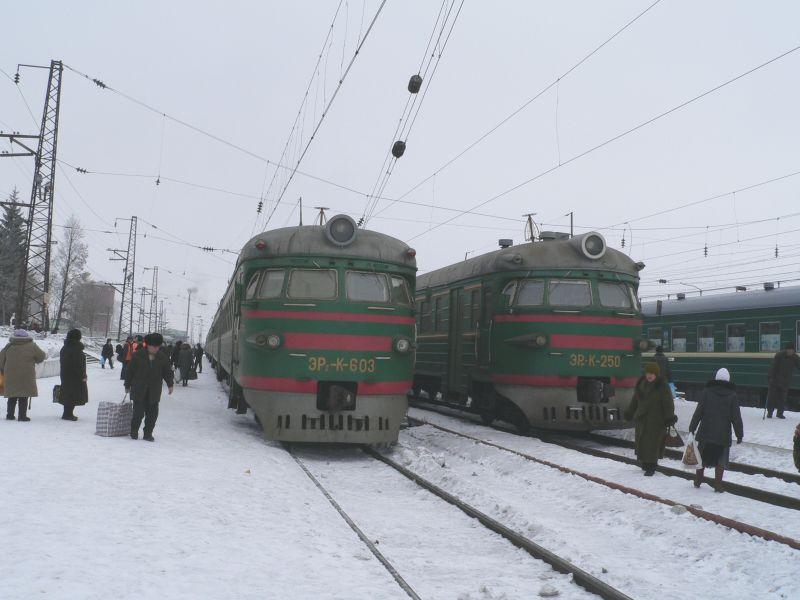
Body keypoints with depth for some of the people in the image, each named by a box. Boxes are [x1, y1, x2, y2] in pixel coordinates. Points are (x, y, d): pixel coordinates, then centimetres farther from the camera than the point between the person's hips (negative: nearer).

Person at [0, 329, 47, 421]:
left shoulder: (9, 346, 5)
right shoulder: (32, 346, -2)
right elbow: (42, 356, 5)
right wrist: (33, 360, 24)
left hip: (11, 376, 3)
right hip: (26, 376, -3)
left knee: (12, 396, 14)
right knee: (24, 396, 1)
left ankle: (10, 414, 18)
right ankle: (22, 415, -1)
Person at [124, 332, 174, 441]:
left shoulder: (163, 357, 6)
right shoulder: (138, 355, -2)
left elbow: (167, 372, 10)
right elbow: (130, 370, 3)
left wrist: (170, 384, -3)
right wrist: (127, 385, 5)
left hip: (154, 391, 3)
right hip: (139, 390, -3)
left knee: (152, 413, 2)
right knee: (139, 412, -5)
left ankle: (148, 434, 15)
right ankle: (134, 432, 15)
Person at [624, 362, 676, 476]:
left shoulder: (662, 386, -9)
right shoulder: (641, 384, 7)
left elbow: (668, 404, -9)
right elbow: (635, 400, 17)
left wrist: (669, 418, -13)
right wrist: (629, 413, 17)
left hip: (656, 420, -6)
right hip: (641, 418, 6)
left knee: (652, 443, -5)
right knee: (641, 442, 9)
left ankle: (651, 467, 1)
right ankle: (644, 463, 25)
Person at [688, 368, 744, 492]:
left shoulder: (706, 392, -1)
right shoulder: (732, 396, -2)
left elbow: (698, 412, -3)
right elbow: (736, 417, 0)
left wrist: (692, 428, 2)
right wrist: (739, 434, 7)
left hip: (705, 433, 1)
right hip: (723, 435, -1)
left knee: (702, 458, 13)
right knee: (721, 461, 7)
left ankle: (697, 482, 19)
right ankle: (718, 485, 5)